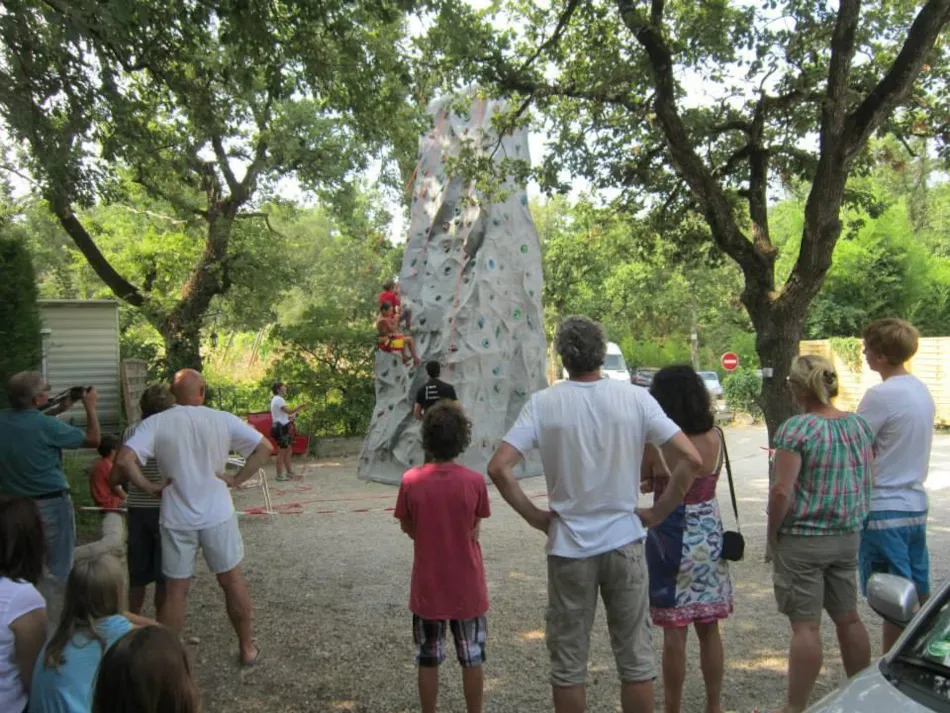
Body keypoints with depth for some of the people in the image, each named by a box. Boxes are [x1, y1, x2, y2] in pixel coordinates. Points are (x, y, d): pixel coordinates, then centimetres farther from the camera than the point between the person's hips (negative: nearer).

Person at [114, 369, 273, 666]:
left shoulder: (155, 423, -7)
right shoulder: (223, 420, -5)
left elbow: (124, 460, -18)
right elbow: (265, 447, -3)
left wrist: (149, 487, -6)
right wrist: (237, 478, 0)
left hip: (176, 519, 0)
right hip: (217, 515, 0)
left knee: (175, 589, 11)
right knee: (232, 580, 14)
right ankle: (247, 649, 26)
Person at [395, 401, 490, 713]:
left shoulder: (411, 481, -14)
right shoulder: (474, 481, -15)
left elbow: (407, 527, 0)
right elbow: (474, 529, -5)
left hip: (428, 587, 0)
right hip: (467, 587, 0)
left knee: (428, 660, 15)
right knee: (472, 659, 16)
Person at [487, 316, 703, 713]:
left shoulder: (542, 404, -7)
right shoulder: (635, 398, -5)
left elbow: (499, 468, -14)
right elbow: (691, 460, -9)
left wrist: (534, 517, -2)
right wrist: (657, 513, 1)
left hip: (569, 546, -1)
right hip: (624, 542, 1)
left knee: (568, 662, 12)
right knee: (635, 656, 14)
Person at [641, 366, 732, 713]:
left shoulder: (656, 443, -17)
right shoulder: (715, 437, -4)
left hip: (672, 541, -4)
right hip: (710, 538, 4)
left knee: (674, 633, 6)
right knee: (709, 629, 16)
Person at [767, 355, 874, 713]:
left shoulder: (797, 428, -18)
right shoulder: (859, 425, 4)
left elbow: (782, 490, -21)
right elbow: (869, 480, 12)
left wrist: (772, 536, -8)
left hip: (802, 539, -7)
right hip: (847, 536, 7)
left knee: (806, 626, -1)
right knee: (848, 618, 18)